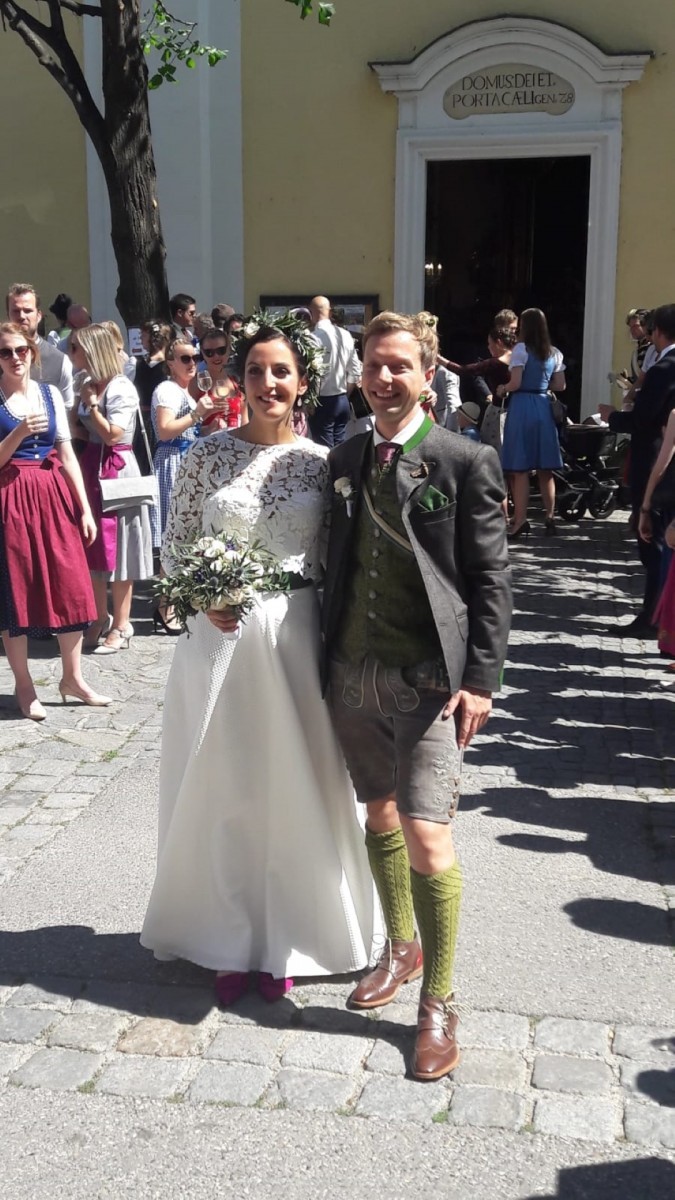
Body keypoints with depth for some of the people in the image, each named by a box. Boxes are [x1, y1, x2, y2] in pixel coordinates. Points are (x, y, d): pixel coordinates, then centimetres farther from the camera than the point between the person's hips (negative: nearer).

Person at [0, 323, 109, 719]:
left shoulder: (51, 394, 8)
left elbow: (67, 454, 7)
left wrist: (85, 508, 3)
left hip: (54, 497, 3)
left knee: (71, 587, 4)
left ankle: (73, 678, 19)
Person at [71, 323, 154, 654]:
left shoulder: (121, 387, -13)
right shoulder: (88, 386, 11)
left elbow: (112, 435, -19)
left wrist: (91, 404, -12)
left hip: (117, 471, -8)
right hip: (91, 469, 8)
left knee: (118, 548, 0)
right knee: (93, 548, 10)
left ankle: (120, 626, 10)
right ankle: (100, 619, 22)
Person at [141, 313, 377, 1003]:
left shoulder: (320, 461, 1)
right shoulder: (208, 455, 0)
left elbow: (334, 559, 4)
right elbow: (174, 546, 5)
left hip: (295, 635, 0)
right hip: (221, 636, 0)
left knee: (294, 789, 8)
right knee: (223, 789, 8)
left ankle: (284, 940, 28)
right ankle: (230, 941, 27)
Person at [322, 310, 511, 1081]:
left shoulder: (465, 462, -6)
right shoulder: (343, 460, 9)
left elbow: (490, 578, -6)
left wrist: (480, 679, -12)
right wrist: (327, 657, 11)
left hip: (423, 677, -5)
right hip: (352, 671, 5)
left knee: (426, 836, -7)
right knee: (379, 816, 18)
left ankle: (438, 1004, 11)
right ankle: (400, 948, 40)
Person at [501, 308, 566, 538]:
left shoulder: (521, 349, -8)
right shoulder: (554, 353, 9)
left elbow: (515, 383, -14)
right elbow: (560, 386, 9)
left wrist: (502, 389, 4)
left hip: (522, 406, -5)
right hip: (544, 407, 5)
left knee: (520, 469, -4)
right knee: (545, 469, 11)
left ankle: (520, 520, -6)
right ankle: (549, 517, 15)